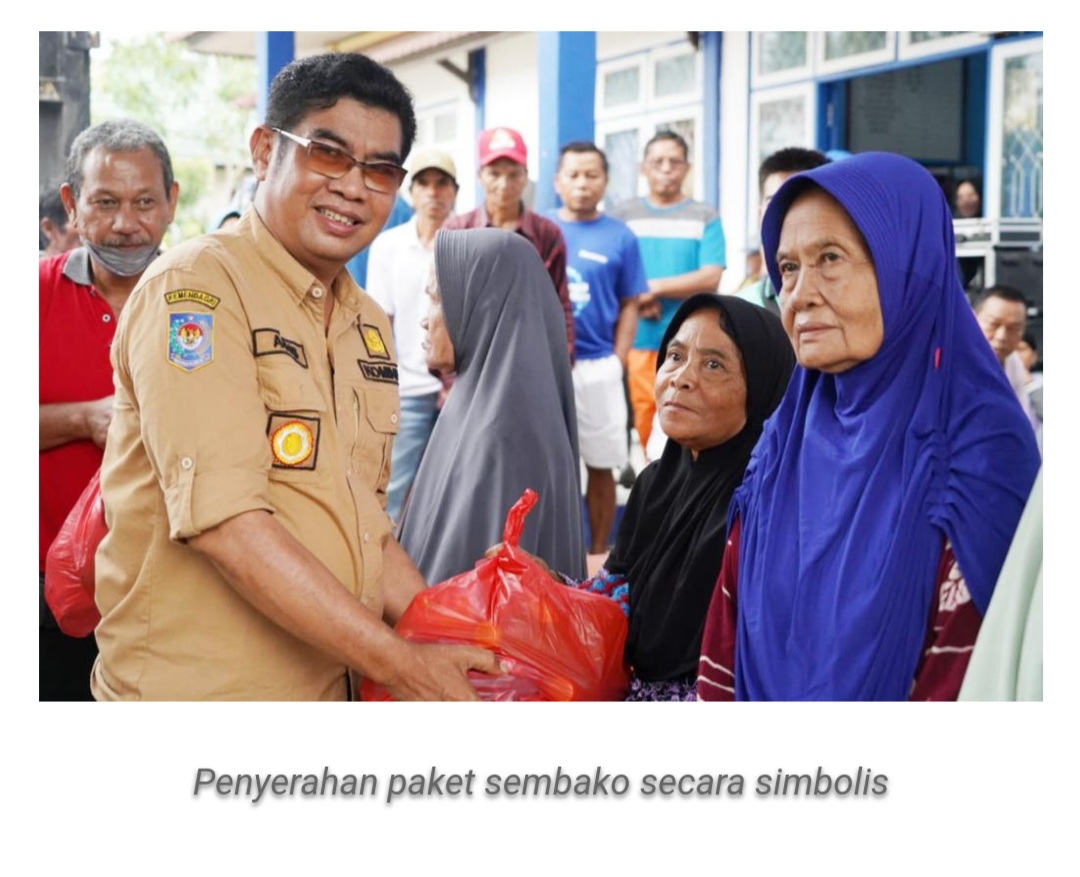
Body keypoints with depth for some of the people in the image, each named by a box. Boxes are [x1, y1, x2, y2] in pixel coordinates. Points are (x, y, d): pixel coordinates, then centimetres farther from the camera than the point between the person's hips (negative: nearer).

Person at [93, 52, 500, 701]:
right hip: (198, 691, -7)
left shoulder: (370, 324, 10)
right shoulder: (194, 288, -14)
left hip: (340, 685, 7)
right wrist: (401, 665, -23)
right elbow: (225, 521, -23)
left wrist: (446, 646, -1)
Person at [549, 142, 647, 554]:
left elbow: (629, 307, 6)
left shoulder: (620, 237, 4)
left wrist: (616, 364, -2)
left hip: (597, 368, 0)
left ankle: (598, 554, 15)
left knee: (600, 465, 5)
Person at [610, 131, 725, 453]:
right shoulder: (623, 215, 11)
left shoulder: (705, 218, 6)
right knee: (642, 432, 2)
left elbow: (710, 279, -4)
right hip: (636, 344, 1)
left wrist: (653, 287, -8)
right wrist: (637, 299, -13)